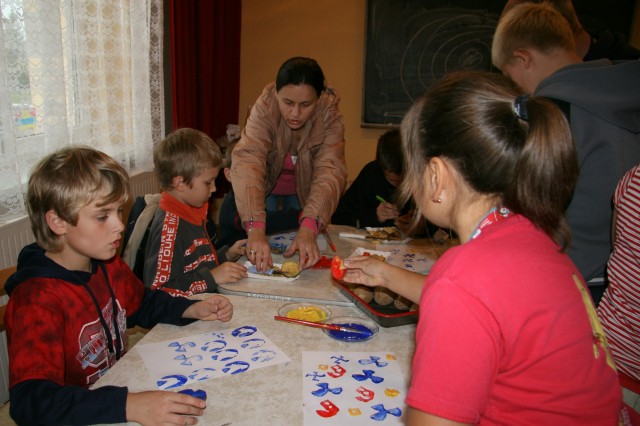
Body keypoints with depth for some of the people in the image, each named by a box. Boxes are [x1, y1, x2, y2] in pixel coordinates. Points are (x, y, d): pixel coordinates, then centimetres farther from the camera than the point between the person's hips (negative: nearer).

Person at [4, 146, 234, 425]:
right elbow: (29, 401, -31)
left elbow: (141, 304, 18)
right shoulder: (36, 300, -22)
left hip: (120, 386, 7)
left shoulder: (108, 265, 0)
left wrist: (194, 310, 0)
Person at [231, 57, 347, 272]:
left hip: (302, 190, 1)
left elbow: (330, 169, -39)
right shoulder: (264, 107, -33)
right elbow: (247, 161, -45)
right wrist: (255, 228, -60)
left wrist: (309, 227, -56)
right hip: (266, 186, -1)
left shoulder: (329, 113, -30)